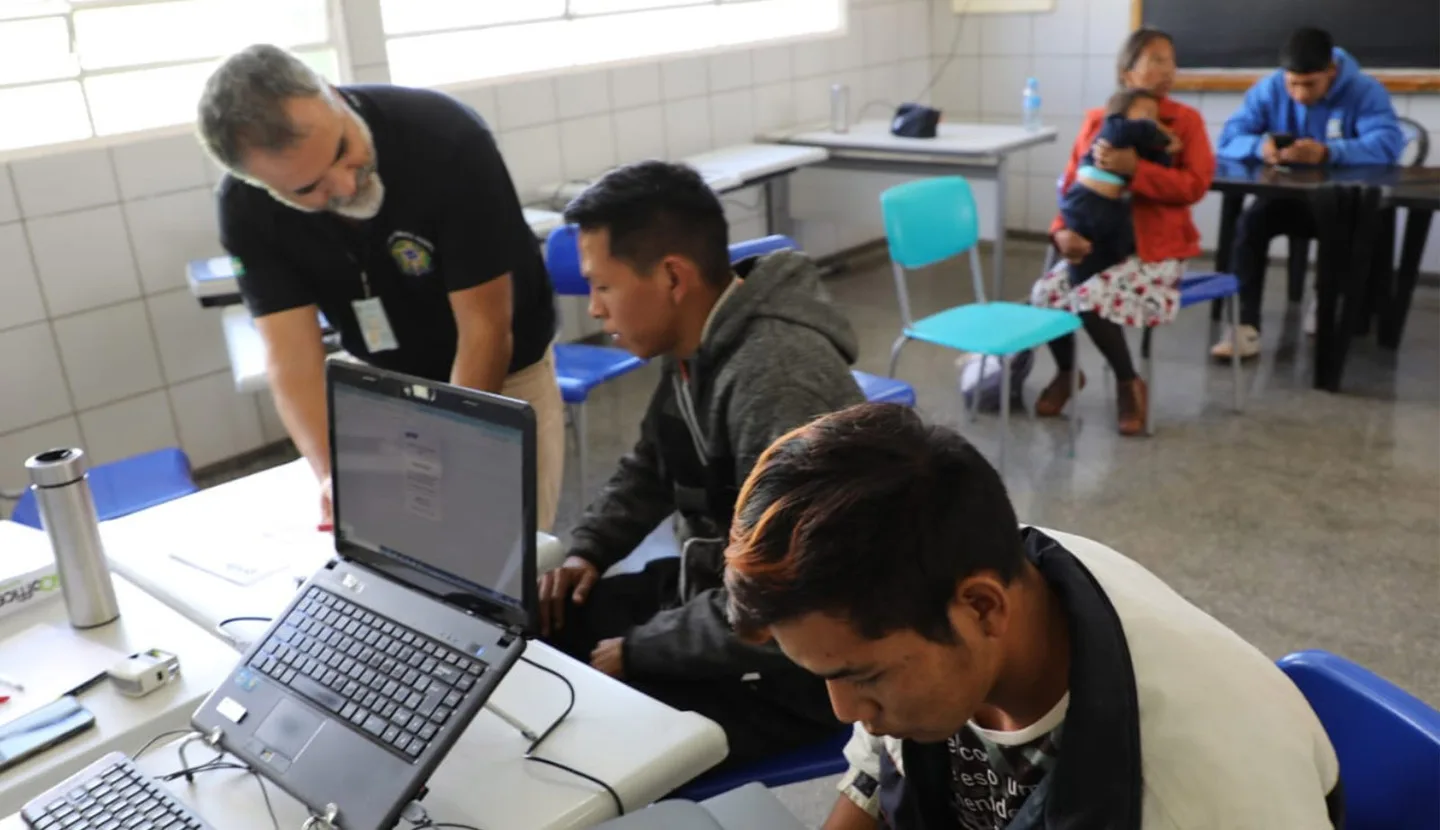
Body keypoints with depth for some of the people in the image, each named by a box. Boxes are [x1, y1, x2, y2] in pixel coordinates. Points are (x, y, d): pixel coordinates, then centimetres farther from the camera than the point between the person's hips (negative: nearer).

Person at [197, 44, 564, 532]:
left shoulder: (449, 141, -30)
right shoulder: (246, 208, -19)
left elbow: (485, 331, -27)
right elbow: (292, 355, -20)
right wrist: (333, 477, -37)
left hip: (505, 380, -2)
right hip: (385, 393, 3)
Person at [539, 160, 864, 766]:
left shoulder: (778, 381, -30)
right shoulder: (693, 349, -1)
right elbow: (649, 469, 19)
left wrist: (637, 652, -19)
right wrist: (588, 550, 4)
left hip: (791, 661, -9)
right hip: (713, 591, 9)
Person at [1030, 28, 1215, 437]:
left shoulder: (1185, 119, -2)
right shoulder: (1097, 120, 6)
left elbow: (1195, 185, -12)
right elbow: (1073, 184, 5)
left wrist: (1134, 168, -24)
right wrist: (1063, 230, -15)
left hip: (1158, 248, -4)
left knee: (1092, 297, -29)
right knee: (1045, 293, -19)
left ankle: (1129, 383, -2)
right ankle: (1067, 372, 11)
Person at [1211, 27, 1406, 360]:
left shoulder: (1365, 91, -10)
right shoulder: (1268, 90, -3)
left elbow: (1388, 144, -27)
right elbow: (1229, 139, -12)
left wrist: (1328, 152, -44)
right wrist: (1260, 146, -36)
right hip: (1287, 197, 1)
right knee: (1251, 221, -30)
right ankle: (1246, 324, -33)